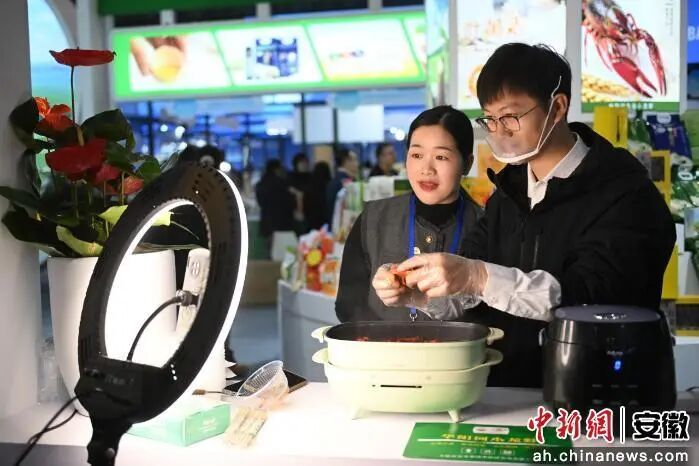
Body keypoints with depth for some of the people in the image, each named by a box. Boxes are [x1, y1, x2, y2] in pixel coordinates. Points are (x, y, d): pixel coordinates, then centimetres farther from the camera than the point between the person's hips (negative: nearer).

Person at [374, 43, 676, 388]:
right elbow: (461, 287, 10)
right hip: (500, 385, 6)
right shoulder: (509, 189, 10)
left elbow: (593, 295, -24)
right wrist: (415, 288, -11)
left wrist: (479, 278, -32)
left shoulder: (626, 194, -10)